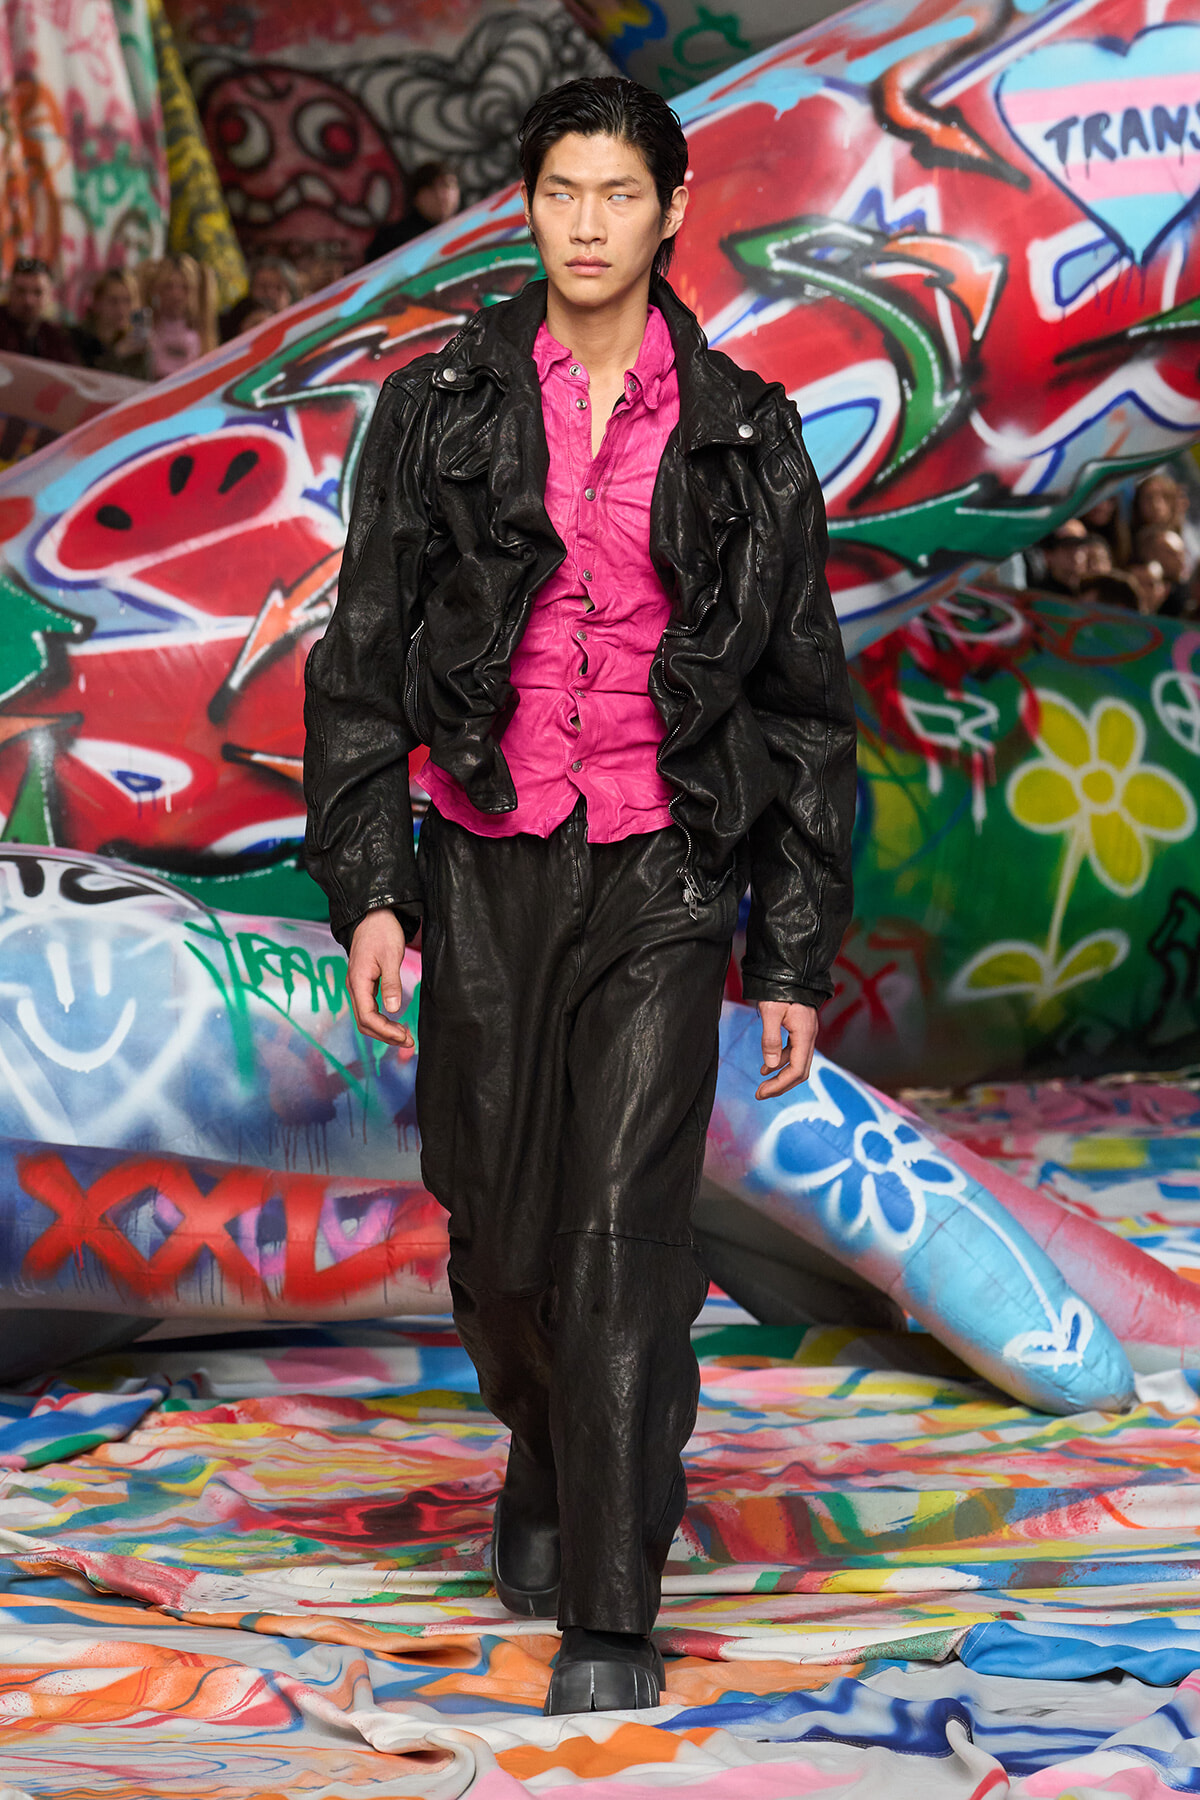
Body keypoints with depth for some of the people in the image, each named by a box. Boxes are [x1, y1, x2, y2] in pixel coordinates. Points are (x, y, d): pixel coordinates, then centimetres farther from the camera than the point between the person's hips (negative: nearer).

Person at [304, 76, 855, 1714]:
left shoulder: (744, 436, 2)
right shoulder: (440, 410, 2)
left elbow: (804, 706, 6)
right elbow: (363, 660, 3)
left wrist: (796, 959, 3)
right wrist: (365, 891, -6)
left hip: (663, 881, -2)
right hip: (487, 870, 2)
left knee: (625, 1227, -11)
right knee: (497, 1223, 10)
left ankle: (612, 1616, -6)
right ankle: (545, 1467, 41)